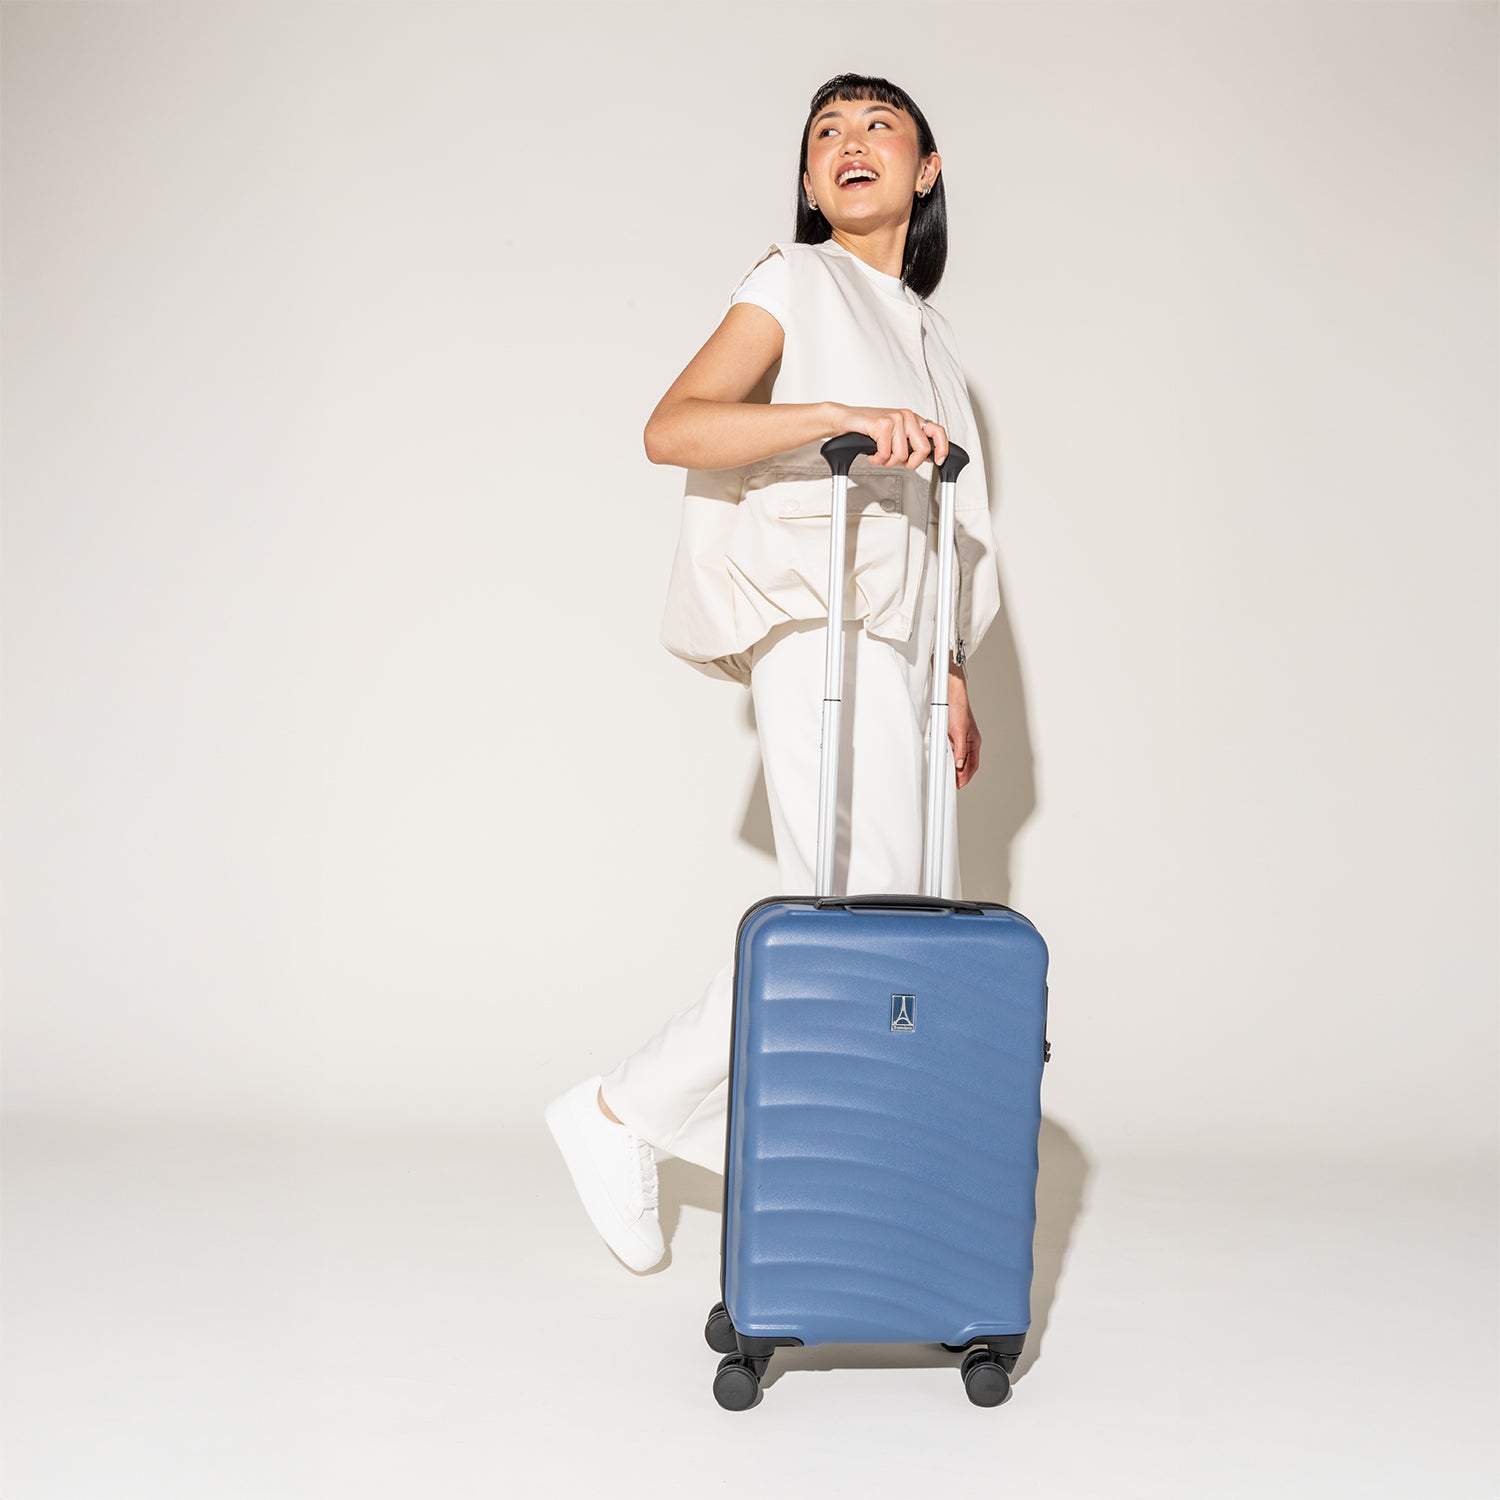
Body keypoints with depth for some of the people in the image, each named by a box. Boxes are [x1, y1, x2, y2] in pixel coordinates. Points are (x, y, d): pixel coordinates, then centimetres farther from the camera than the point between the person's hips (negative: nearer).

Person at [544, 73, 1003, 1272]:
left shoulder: (924, 332, 24)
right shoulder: (798, 283, 0)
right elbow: (672, 429, -16)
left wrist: (951, 674, 16)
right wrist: (841, 415, -29)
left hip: (900, 645, 8)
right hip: (822, 635, -8)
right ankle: (625, 1113, -5)